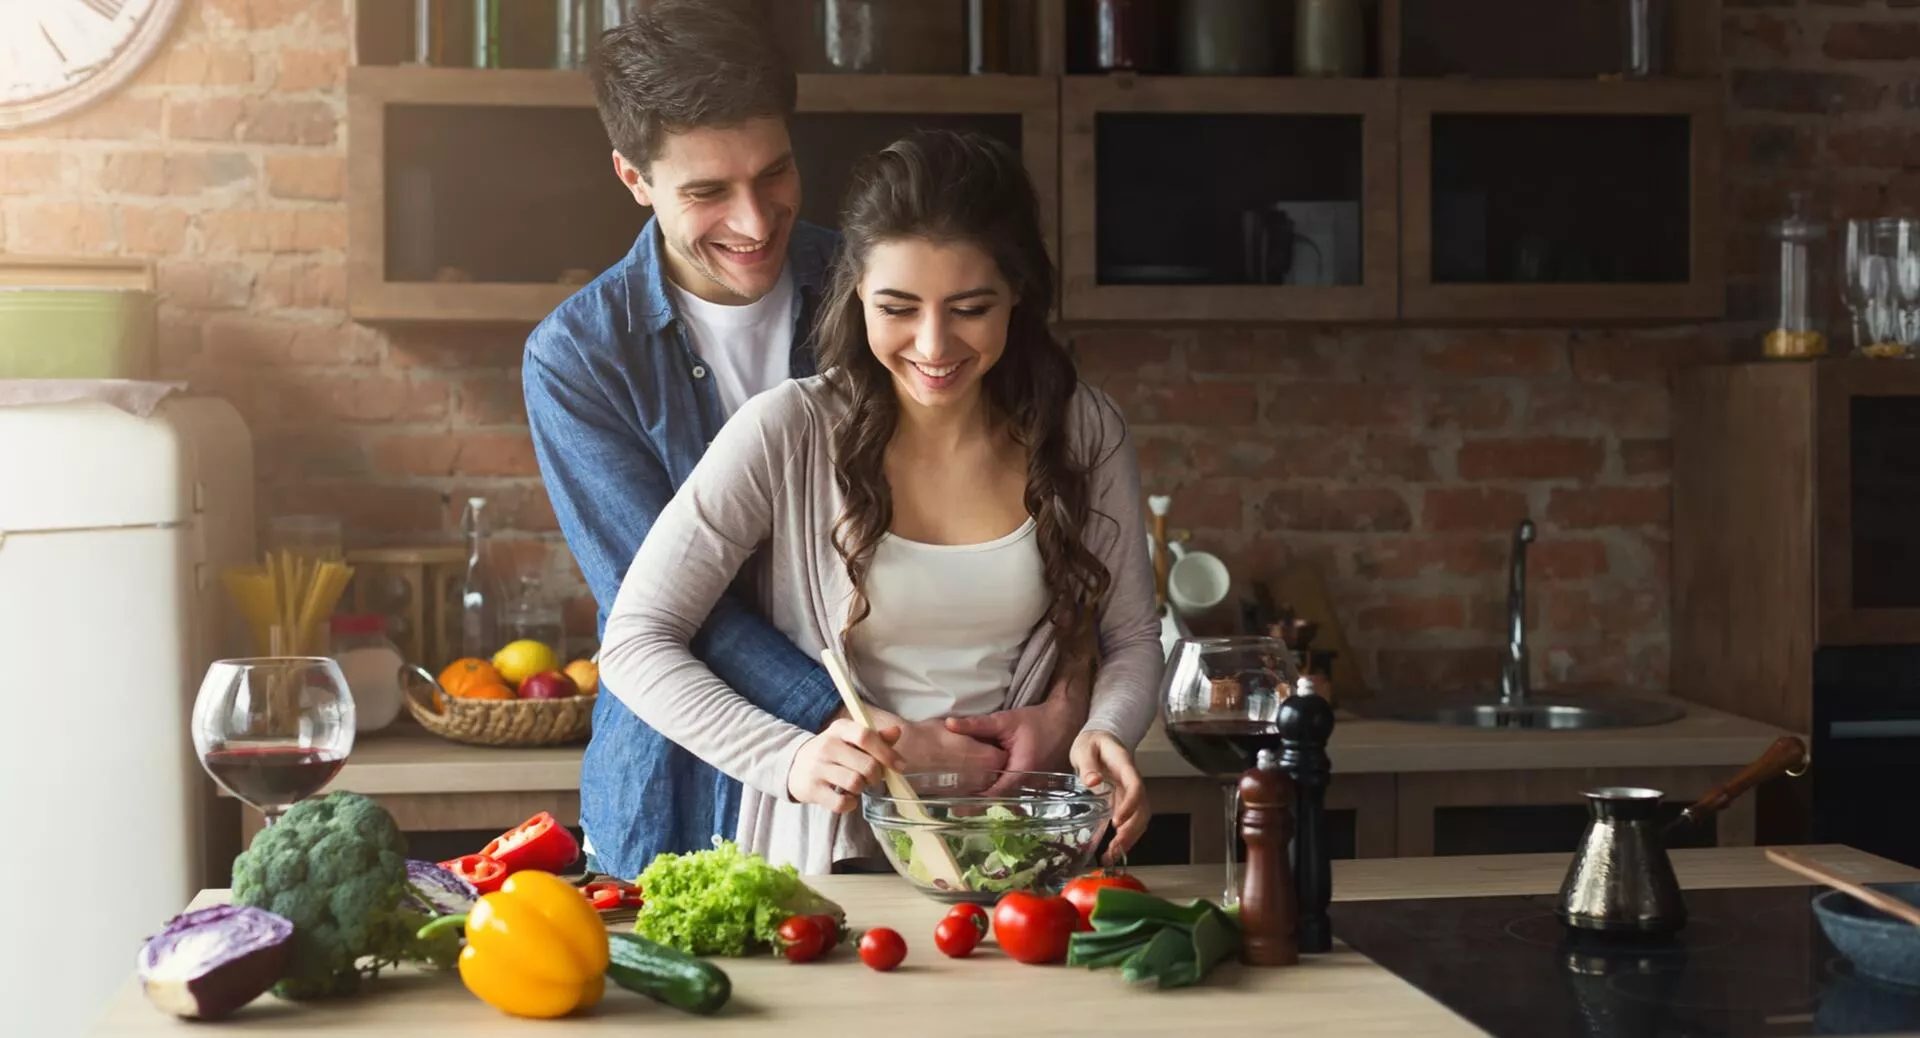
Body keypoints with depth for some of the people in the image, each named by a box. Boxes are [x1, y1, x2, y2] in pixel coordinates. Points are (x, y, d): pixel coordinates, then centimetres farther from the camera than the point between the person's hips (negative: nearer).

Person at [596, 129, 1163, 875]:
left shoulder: (1083, 430, 3)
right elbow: (634, 644, -7)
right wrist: (789, 760, -21)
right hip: (833, 859, -2)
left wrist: (1104, 731, -8)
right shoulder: (788, 434, -6)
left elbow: (1133, 636, 14)